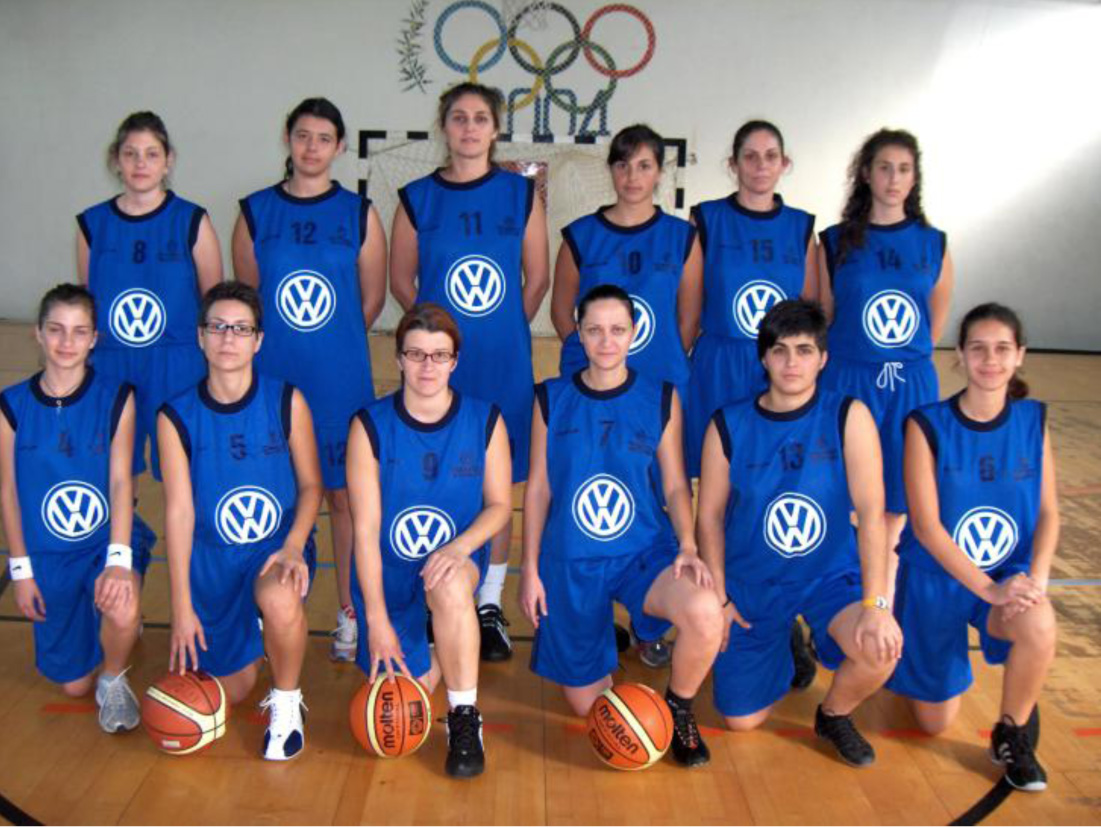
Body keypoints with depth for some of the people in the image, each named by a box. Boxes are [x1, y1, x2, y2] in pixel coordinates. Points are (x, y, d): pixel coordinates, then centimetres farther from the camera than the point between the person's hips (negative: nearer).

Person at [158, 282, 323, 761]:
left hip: (278, 545, -1)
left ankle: (286, 702, -8)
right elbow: (179, 510, -8)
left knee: (279, 600, -37)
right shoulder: (176, 417, -7)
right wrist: (181, 605, -10)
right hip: (212, 558, 2)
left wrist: (294, 546, -19)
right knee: (232, 692, 5)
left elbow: (311, 485, -1)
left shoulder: (286, 402, -8)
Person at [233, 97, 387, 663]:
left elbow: (372, 302, 5)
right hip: (272, 377, 1)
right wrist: (286, 344, 8)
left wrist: (331, 343, 9)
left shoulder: (359, 213, 1)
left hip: (340, 379, -1)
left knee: (344, 493, 6)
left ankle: (349, 614, 20)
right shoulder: (255, 211, 4)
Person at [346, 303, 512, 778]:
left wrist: (461, 546, -22)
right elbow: (366, 527, -12)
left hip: (457, 560, 0)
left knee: (451, 585, -38)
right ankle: (434, 652, 28)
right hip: (387, 572, 1)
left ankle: (465, 720, -20)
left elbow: (500, 505, 0)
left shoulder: (485, 421, -6)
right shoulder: (371, 426, -10)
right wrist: (377, 619, -16)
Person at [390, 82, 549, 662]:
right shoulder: (418, 197, 4)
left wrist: (504, 328, 6)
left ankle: (490, 607, 18)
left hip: (503, 362, 0)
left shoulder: (521, 193, 4)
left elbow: (538, 278, 9)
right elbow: (401, 280, 10)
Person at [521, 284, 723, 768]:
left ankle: (678, 709, -2)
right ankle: (605, 642, 41)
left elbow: (675, 485, 3)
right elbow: (538, 488, 4)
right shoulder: (551, 399, 0)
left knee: (705, 613, -34)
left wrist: (687, 546, -15)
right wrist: (530, 570, 2)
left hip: (644, 552, -1)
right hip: (571, 563, 1)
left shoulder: (661, 399, -1)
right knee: (585, 705, 7)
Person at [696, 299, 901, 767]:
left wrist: (876, 603, -26)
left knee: (880, 650, -31)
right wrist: (718, 598, -4)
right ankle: (783, 653, 38)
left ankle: (834, 715, 5)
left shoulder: (849, 417, -12)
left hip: (831, 575, -1)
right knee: (741, 720, 4)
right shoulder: (728, 425, -8)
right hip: (752, 584, 1)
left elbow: (871, 512, -18)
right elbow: (710, 517, -2)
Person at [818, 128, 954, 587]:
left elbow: (934, 326, 12)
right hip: (847, 386, -2)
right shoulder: (835, 242, 0)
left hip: (912, 389, 2)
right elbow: (823, 324, 6)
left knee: (897, 505, 7)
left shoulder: (934, 245, 5)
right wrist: (856, 363, 7)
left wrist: (905, 361, 10)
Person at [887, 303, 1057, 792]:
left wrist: (1035, 578, -20)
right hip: (936, 578, -2)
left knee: (1039, 626, -34)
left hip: (1009, 577, 2)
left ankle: (1013, 735, -5)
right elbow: (926, 527, -18)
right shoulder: (926, 426, -15)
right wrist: (989, 590, -25)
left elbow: (1049, 512, -2)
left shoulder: (1033, 420, -4)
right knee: (935, 722, 6)